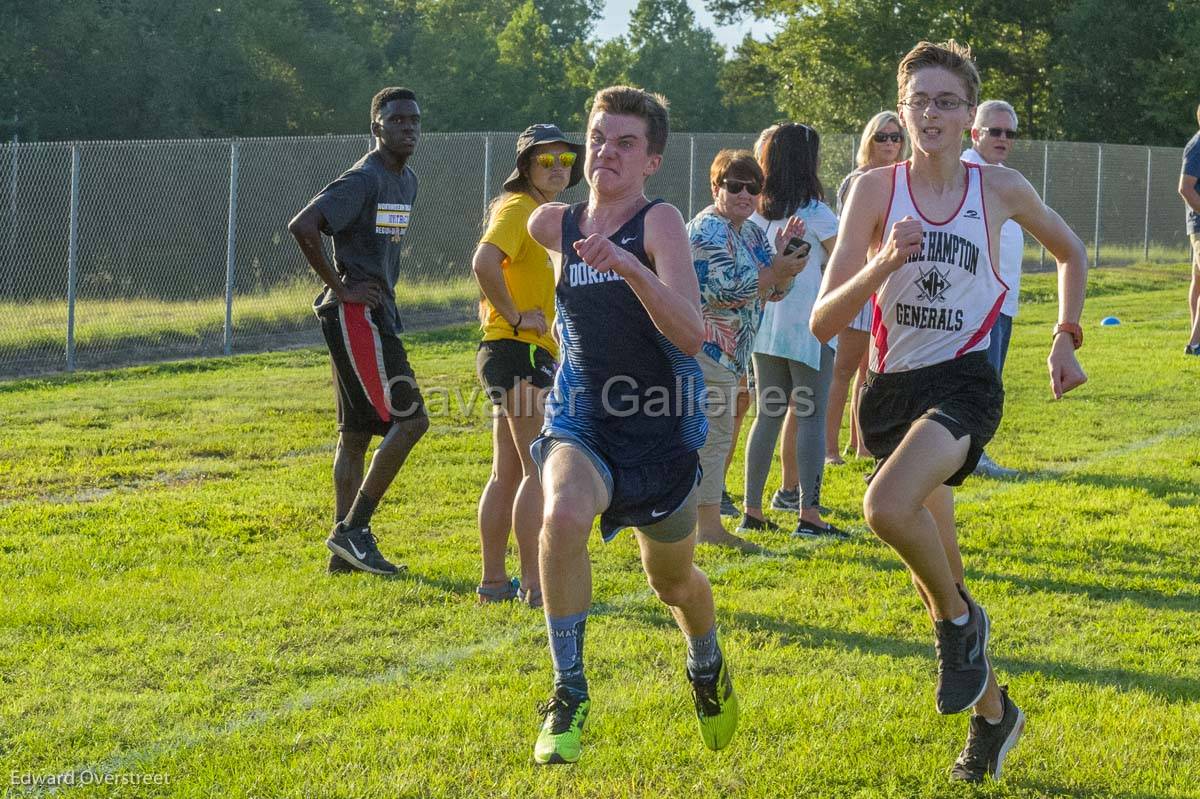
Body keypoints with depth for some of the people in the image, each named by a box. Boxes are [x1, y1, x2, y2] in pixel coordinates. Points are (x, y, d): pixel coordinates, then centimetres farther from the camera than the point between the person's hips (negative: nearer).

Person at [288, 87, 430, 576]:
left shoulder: (407, 182, 16)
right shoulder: (363, 180, -14)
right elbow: (302, 227, -24)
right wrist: (340, 287, -18)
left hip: (377, 316, 10)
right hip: (355, 316, -10)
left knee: (356, 432, 9)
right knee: (410, 418, -13)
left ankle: (345, 551, 11)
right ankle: (352, 530, -9)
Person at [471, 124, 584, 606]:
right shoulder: (518, 209, -12)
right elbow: (484, 262, -29)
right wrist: (515, 316, -22)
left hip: (533, 352, 10)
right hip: (521, 353, -10)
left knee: (508, 473, 12)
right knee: (540, 470, -10)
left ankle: (493, 580, 17)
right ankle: (532, 583, -9)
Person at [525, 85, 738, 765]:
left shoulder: (661, 223, -16)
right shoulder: (555, 224, -2)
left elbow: (692, 333, -31)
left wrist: (629, 267, -43)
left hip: (662, 427, -1)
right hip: (582, 421, 2)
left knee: (672, 580, 17)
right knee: (563, 516, -32)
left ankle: (708, 669, 54)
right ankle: (569, 695, -19)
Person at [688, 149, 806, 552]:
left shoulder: (753, 232, 14)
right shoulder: (707, 230, -15)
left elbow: (775, 291, 13)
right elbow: (724, 291, -24)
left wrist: (783, 254, -4)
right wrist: (776, 269, -21)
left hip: (729, 351, 10)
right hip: (705, 348, -10)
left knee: (716, 436, 15)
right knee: (714, 435, -10)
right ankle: (709, 527, -8)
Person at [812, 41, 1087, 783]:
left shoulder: (1000, 188, -1)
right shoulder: (876, 189, -2)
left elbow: (1072, 252, 21)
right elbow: (824, 322, -7)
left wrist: (1065, 337, 11)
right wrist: (884, 263, -22)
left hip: (964, 384, -3)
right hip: (891, 388, 3)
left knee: (889, 506, -34)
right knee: (936, 578, 13)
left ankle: (960, 620, -6)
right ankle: (994, 711, 35)